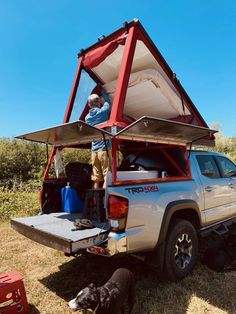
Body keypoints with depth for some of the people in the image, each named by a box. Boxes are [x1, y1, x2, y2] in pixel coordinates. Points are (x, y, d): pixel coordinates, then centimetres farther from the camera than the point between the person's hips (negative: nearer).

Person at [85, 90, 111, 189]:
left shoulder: (87, 117, 10)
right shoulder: (103, 111, -3)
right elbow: (107, 102, 17)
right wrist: (102, 92, 33)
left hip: (94, 150, 5)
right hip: (105, 149, -5)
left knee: (96, 179, 6)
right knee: (107, 177, -4)